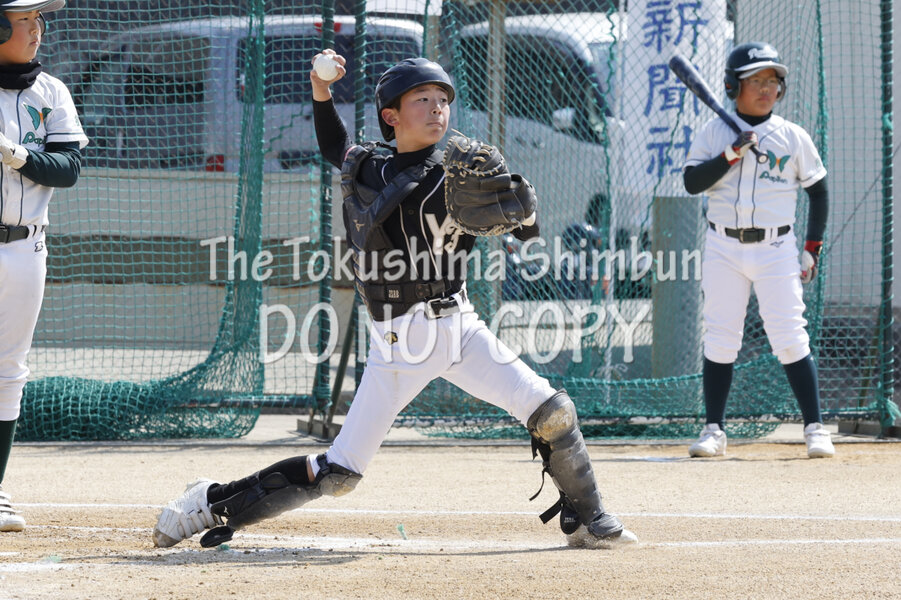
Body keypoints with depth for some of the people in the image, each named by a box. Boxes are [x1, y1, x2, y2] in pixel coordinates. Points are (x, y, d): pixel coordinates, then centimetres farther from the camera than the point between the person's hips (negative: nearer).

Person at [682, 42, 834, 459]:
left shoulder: (792, 137, 3)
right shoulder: (714, 133, 2)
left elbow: (818, 190, 11)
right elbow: (692, 182, -8)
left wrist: (812, 249, 6)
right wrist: (732, 154, -19)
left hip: (776, 249, -1)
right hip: (724, 248, 1)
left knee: (790, 339, -6)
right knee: (719, 341, 0)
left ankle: (815, 428, -1)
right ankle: (714, 430, 7)